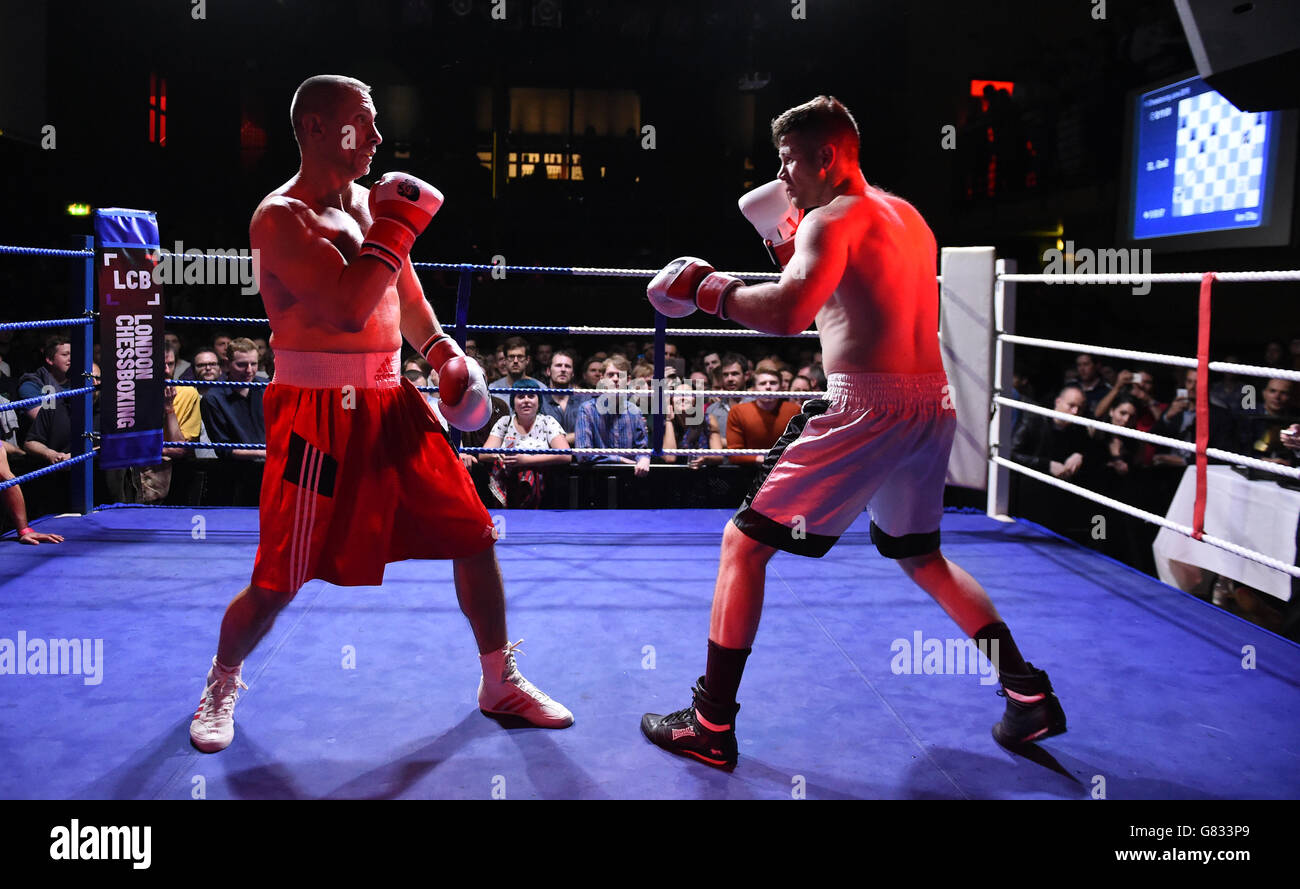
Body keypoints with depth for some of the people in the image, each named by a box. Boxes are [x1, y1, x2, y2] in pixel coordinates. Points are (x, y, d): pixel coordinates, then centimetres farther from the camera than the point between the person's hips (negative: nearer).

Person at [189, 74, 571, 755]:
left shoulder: (374, 204, 12)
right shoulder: (281, 217, -12)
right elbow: (351, 309, -27)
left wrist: (444, 353, 7)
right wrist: (400, 223, -18)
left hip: (390, 402, 7)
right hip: (318, 414, -7)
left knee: (474, 537, 6)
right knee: (277, 585, -1)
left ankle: (500, 684, 24)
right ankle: (222, 685, 30)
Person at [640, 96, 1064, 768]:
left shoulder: (832, 217, -7)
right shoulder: (905, 216, 20)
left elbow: (788, 314, -25)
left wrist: (705, 288, -10)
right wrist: (794, 251, 22)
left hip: (865, 410, -8)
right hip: (932, 407, 9)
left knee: (743, 543, 2)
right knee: (920, 556, 28)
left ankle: (710, 725, 5)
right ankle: (1029, 695, 26)